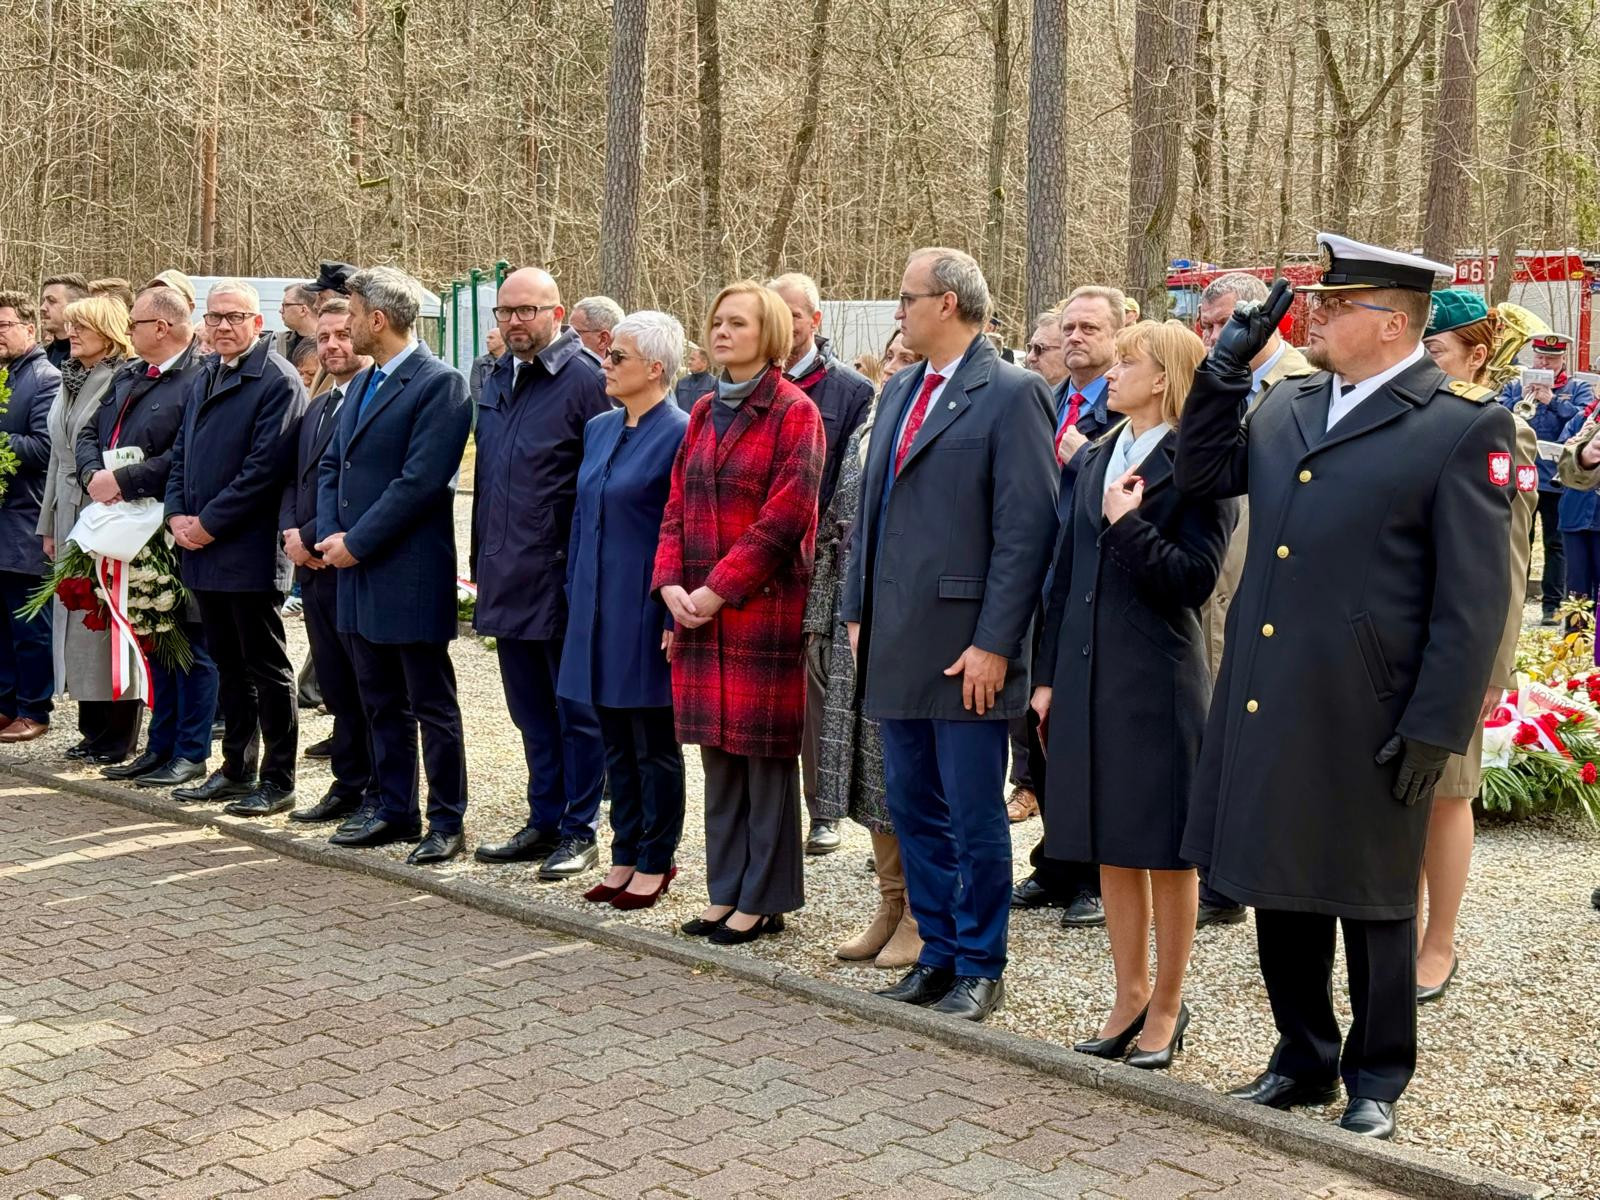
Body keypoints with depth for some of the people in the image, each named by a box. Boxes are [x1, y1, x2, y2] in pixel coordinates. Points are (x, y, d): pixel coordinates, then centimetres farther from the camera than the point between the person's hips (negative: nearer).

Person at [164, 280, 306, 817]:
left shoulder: (277, 381, -12)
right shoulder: (205, 378, 15)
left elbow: (264, 466, -18)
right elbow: (182, 454, 18)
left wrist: (209, 522, -16)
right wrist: (177, 514, 1)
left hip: (249, 551, -8)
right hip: (203, 549, 8)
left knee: (266, 668, 0)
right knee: (229, 664, 15)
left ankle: (278, 781, 8)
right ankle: (236, 769, 25)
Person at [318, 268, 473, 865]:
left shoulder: (438, 384, -12)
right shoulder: (362, 384, 15)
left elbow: (420, 480, -19)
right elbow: (331, 465, 16)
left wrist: (356, 543, -15)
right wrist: (331, 535, 0)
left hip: (411, 574, -8)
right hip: (359, 570, 9)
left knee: (432, 704, 1)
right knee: (381, 702, 15)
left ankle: (446, 821, 9)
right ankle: (394, 810, 25)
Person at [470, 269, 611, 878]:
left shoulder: (585, 381, -10)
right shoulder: (497, 381, 12)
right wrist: (482, 561, 15)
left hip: (562, 578, -7)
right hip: (507, 578, 7)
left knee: (575, 710, 4)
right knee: (531, 709, 15)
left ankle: (579, 831, 13)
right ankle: (544, 822, 26)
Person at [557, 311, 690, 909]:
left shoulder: (679, 434, -12)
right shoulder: (598, 428, 10)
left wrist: (677, 617, -16)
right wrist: (575, 594, 13)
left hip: (646, 609, -7)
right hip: (597, 606, 7)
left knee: (654, 743, 4)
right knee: (615, 740, 13)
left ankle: (655, 862, 15)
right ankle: (625, 854, 23)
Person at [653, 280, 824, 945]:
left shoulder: (795, 411, -7)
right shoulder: (704, 412, 14)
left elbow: (786, 515, -14)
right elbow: (678, 506, 13)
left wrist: (720, 588, -16)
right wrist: (670, 583, -2)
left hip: (764, 607, -6)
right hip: (699, 609, 7)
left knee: (765, 753, 1)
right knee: (718, 752, 11)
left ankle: (765, 900, 10)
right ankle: (727, 891, 21)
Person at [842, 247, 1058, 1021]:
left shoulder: (1011, 394, -9)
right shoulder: (900, 393, 15)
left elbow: (1027, 528, -14)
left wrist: (994, 644, -17)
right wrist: (859, 611, 12)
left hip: (965, 651, -7)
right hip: (898, 646, 8)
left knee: (974, 819, 2)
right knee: (914, 811, 14)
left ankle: (980, 970, 16)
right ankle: (939, 954, 26)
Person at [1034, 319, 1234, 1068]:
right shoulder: (1095, 460, 13)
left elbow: (1194, 579, -14)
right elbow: (1065, 574, 13)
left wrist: (1127, 524, -18)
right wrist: (1046, 675, 10)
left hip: (1160, 681, -6)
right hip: (1088, 676, 6)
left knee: (1164, 850, 4)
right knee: (1109, 847, 13)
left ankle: (1167, 1006, 17)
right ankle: (1130, 996, 26)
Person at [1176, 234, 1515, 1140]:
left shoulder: (1463, 429, -11)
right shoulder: (1285, 409, 9)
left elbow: (1474, 602, -12)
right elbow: (1202, 475, 19)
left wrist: (1434, 731, -15)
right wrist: (1228, 366, 7)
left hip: (1366, 723, -6)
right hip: (1267, 709, 6)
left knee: (1372, 903, 10)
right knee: (1280, 890, 16)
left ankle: (1377, 1081, 27)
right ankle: (1304, 1059, 34)